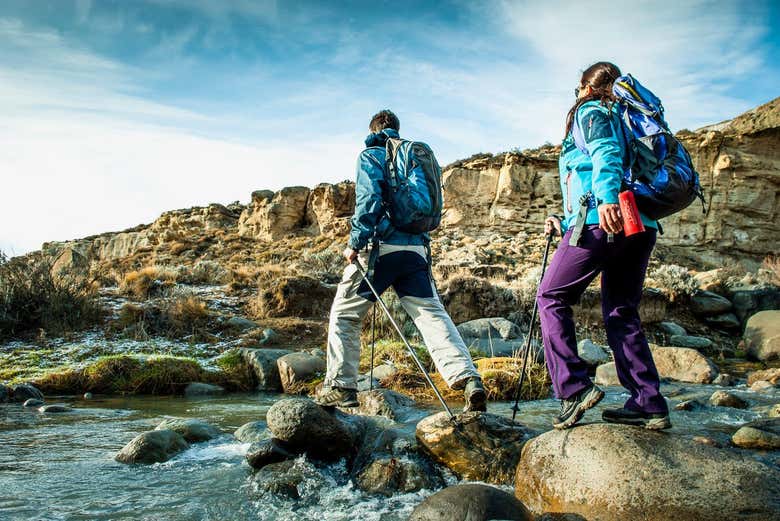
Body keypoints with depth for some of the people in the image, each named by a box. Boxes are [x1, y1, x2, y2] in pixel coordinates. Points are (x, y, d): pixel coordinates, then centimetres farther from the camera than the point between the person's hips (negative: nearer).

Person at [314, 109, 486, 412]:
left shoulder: (370, 156, 4)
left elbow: (369, 198, -12)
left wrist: (355, 243, -10)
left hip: (380, 247, -5)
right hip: (417, 248, 5)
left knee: (344, 314, 7)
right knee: (432, 314, 0)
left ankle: (340, 387, 7)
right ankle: (468, 378, -16)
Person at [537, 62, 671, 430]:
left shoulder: (590, 111, 7)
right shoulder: (622, 118, 32)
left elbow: (606, 152, -15)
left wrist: (607, 197, -32)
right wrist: (566, 224, 34)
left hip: (604, 221, -8)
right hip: (641, 226, 8)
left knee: (551, 297, -1)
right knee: (621, 312, 12)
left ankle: (574, 388, -11)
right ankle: (649, 405, 9)